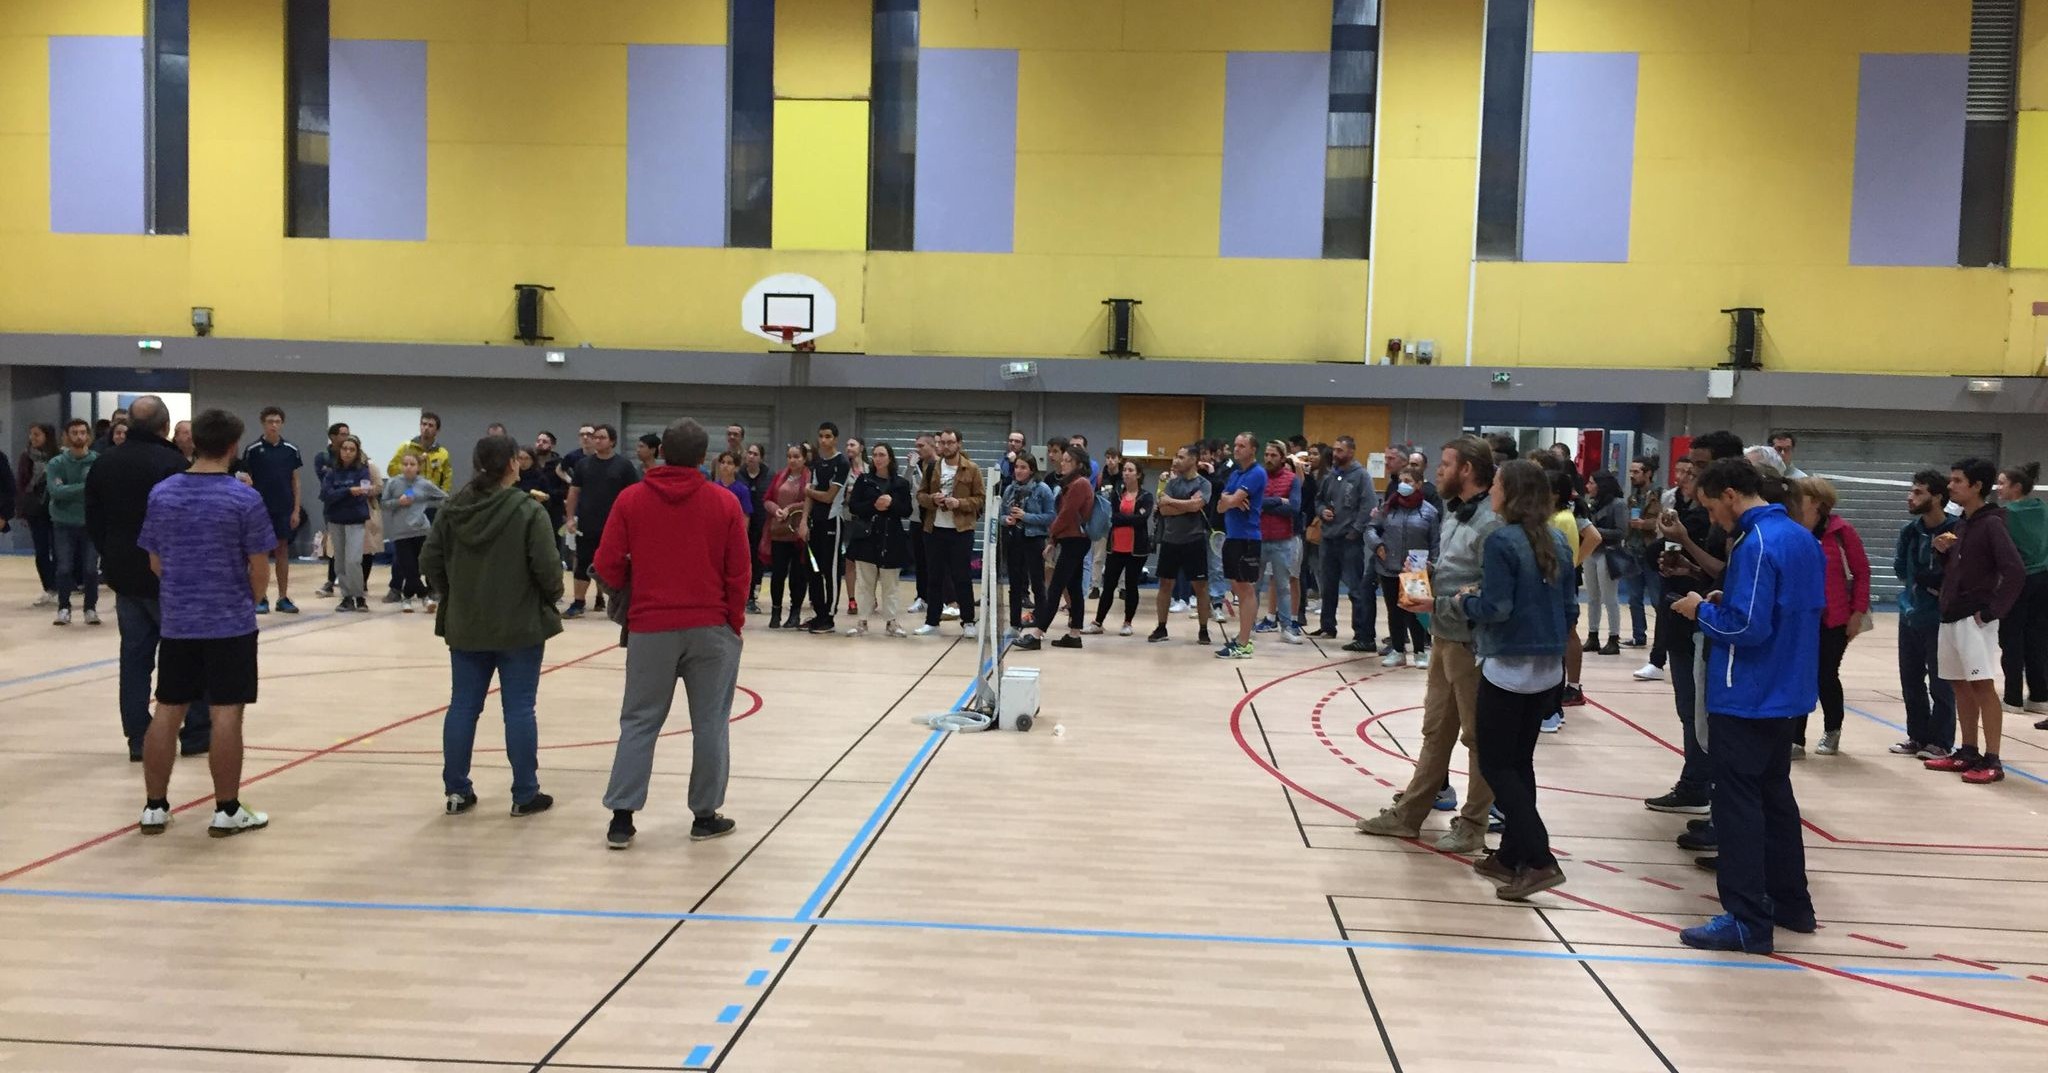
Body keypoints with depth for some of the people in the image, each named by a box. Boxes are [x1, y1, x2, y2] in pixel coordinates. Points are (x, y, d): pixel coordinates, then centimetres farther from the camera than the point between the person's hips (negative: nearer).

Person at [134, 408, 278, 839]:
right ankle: (227, 811, 6)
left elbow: (155, 563, 10)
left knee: (167, 712, 11)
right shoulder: (245, 498, -12)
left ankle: (154, 807, 19)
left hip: (177, 621, 5)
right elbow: (259, 569, -9)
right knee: (226, 715, 0)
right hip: (231, 623, -4)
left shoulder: (161, 493, 2)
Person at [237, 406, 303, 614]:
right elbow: (246, 480, 0)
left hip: (284, 509, 2)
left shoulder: (290, 450, 3)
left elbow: (295, 481, 7)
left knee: (282, 551, 6)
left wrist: (296, 510, 2)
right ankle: (261, 598, 10)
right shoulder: (253, 449, -3)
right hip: (261, 509, -2)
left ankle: (283, 598, 12)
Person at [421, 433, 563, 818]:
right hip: (519, 625, -4)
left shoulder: (452, 508, 1)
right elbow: (547, 567, -17)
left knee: (462, 706, 12)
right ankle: (525, 795, 8)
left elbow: (430, 561, 3)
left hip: (465, 625, 5)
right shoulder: (528, 510, -14)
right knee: (519, 709, 2)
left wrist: (452, 595, 18)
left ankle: (456, 791, 18)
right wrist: (552, 596, 4)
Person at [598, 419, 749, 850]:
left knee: (639, 722, 9)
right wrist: (734, 622, 12)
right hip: (711, 628, 0)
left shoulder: (631, 499, -2)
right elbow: (739, 573, -1)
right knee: (709, 723, 8)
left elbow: (608, 564, -2)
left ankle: (622, 817, 6)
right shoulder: (724, 503, -3)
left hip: (650, 627, 1)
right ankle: (705, 815, 13)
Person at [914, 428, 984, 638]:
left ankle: (968, 622, 12)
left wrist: (959, 503, -17)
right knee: (935, 577, 10)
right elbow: (920, 494, 11)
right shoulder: (932, 467, 8)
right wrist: (932, 499, -11)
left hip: (961, 530, -3)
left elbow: (981, 498, -3)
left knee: (962, 577, 1)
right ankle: (932, 621, 17)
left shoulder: (971, 469, -2)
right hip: (934, 529, 3)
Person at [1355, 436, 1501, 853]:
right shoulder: (1454, 512, 11)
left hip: (1473, 643, -9)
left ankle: (1473, 825, 16)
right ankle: (1409, 813, 25)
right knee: (1435, 731, 17)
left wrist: (1439, 605, -20)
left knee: (1480, 736, 5)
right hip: (1444, 637, 9)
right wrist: (1425, 575, 2)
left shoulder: (1490, 521, -19)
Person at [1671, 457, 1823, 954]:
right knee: (1775, 795, 19)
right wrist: (1726, 600, 10)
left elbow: (1747, 627, -25)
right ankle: (1790, 903, 28)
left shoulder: (1756, 543, -20)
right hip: (1787, 693, 9)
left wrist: (1702, 611, -8)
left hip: (1746, 698, -9)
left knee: (1738, 804, -2)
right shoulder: (1801, 537, 9)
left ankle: (1747, 920, 2)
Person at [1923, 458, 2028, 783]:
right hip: (1950, 616, 9)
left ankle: (1992, 760, -5)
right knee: (1960, 684, 13)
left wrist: (1992, 610, -17)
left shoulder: (1992, 524, -11)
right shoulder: (1961, 524, 14)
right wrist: (1942, 551, 2)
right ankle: (1968, 752, 21)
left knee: (1983, 685, -8)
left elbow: (2016, 573, -20)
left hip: (1975, 618, -9)